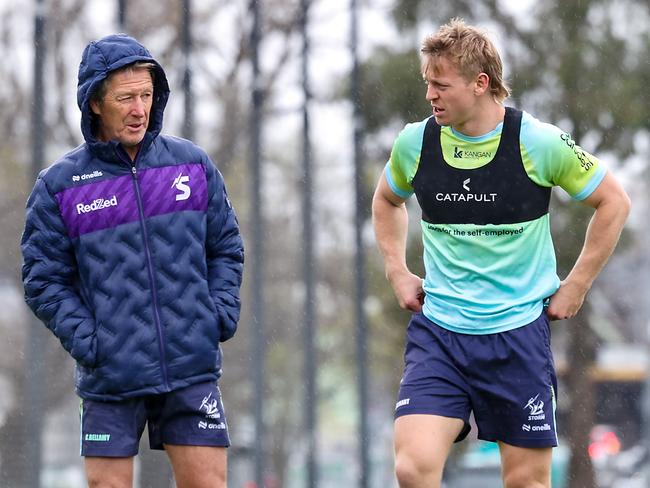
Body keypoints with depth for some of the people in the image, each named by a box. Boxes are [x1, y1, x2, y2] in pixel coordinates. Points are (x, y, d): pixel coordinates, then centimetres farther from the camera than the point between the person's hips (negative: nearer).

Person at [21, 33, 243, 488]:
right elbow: (44, 279, 1)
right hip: (110, 377, -1)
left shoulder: (193, 164, 7)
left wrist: (222, 314, 0)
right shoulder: (59, 185, 0)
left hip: (192, 369, 1)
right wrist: (85, 340, -11)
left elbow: (226, 248, 15)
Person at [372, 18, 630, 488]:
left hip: (519, 332, -2)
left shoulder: (538, 142, -9)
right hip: (437, 332, 2)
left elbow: (614, 202, 3)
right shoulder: (415, 143, 0)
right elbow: (387, 200, 24)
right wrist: (397, 271, 13)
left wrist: (576, 285, 1)